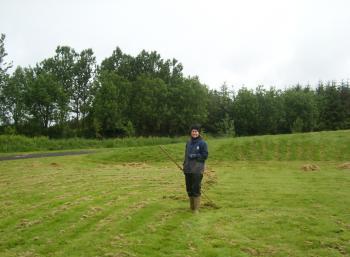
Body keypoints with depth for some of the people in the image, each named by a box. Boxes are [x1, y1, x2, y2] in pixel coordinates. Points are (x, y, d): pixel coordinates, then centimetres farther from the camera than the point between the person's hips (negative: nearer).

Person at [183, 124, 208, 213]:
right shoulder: (188, 142, 13)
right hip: (188, 169, 6)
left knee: (196, 189, -6)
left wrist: (194, 156, -14)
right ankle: (191, 207, 25)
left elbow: (205, 156, -7)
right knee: (189, 189, 12)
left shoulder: (202, 143, -5)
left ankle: (196, 208, 4)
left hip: (197, 170, -6)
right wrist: (184, 165, 13)